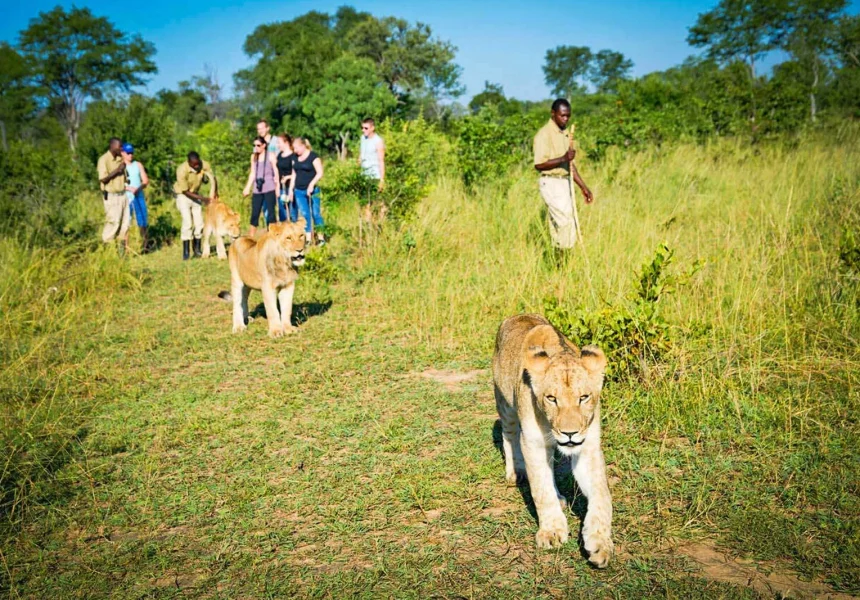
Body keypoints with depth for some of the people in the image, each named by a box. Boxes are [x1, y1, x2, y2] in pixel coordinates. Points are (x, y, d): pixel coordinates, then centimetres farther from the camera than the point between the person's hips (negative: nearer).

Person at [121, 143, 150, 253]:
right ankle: (126, 247, 0)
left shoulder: (138, 165, 10)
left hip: (139, 196, 3)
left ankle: (143, 246, 17)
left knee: (143, 222, 2)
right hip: (125, 197, -3)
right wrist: (129, 188, -18)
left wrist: (138, 188, -12)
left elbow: (145, 181, 7)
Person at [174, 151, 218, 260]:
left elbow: (213, 178, -6)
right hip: (183, 195, -4)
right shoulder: (182, 170, -30)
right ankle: (186, 252, -10)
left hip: (196, 194, 5)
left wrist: (215, 192, -23)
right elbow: (185, 191, -23)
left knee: (199, 222, 1)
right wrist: (202, 198, -25)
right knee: (187, 222, -15)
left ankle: (197, 250, 11)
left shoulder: (204, 165, -20)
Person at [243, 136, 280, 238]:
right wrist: (247, 188, 15)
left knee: (271, 211, -3)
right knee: (254, 212, 3)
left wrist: (278, 187, -4)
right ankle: (251, 236, 6)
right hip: (257, 189, 4)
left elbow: (276, 172, 0)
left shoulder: (270, 156, 0)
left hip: (269, 189, -4)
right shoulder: (253, 157, 13)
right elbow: (252, 173, 18)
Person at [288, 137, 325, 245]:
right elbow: (294, 174, 17)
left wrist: (311, 184, -19)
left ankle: (320, 237, 8)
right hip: (299, 191, 6)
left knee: (315, 213, -1)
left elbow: (320, 173, -10)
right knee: (304, 214, 5)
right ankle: (308, 238, 9)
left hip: (311, 190, -6)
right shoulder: (295, 158, 13)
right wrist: (291, 189, 12)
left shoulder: (313, 156, -6)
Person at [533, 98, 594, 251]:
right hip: (551, 183, -8)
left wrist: (583, 187, 18)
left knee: (558, 226, 8)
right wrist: (563, 158, -25)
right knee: (566, 223, -13)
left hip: (564, 182, 8)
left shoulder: (565, 133, 16)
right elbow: (539, 164, -18)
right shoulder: (544, 134, -11)